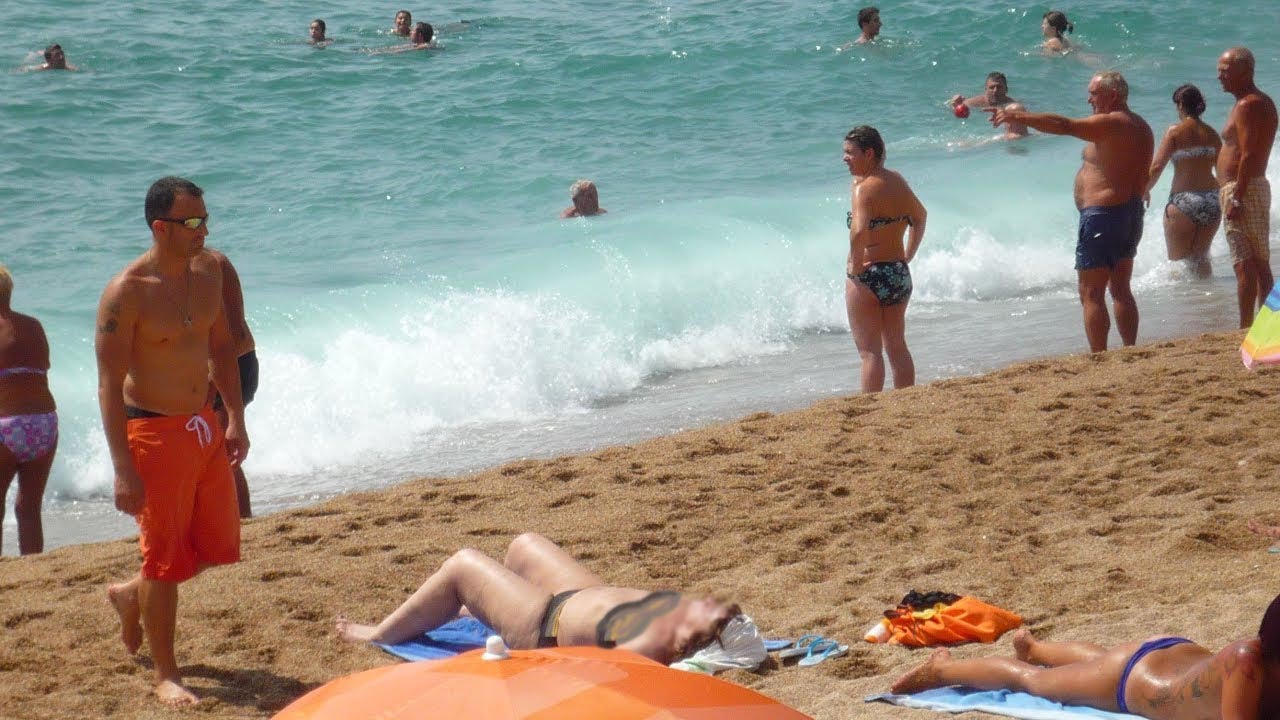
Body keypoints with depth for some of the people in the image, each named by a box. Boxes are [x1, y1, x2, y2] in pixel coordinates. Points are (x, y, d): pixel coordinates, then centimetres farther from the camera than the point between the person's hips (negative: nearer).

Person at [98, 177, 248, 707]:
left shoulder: (207, 271, 4)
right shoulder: (127, 292, -17)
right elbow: (110, 384, -17)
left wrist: (235, 419, 12)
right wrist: (123, 469, -20)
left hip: (204, 425, 7)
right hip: (153, 431, -7)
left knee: (216, 545, 13)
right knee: (165, 556, 0)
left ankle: (131, 595, 38)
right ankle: (164, 674, 14)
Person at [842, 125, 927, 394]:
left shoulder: (864, 188, -17)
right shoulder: (897, 181, 6)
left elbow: (859, 231, -34)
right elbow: (920, 216, 23)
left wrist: (855, 263, -19)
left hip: (867, 276, -7)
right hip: (900, 273, 7)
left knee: (870, 352, -1)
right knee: (897, 347, 17)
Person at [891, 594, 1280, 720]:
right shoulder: (1246, 660, -46)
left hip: (1181, 655, 7)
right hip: (1128, 679, -7)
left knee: (1099, 657, 41)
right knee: (1029, 678, 19)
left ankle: (1033, 646, 70)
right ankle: (942, 669, 42)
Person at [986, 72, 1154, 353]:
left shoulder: (1110, 123, -15)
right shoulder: (1142, 127, 14)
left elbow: (1063, 125, -25)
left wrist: (1016, 116, -22)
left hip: (1102, 213, -10)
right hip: (1132, 213, 10)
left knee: (1091, 293, -4)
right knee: (1121, 289, 17)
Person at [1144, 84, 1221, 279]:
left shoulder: (1175, 132, -6)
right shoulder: (1211, 134, 8)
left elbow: (1157, 166, -12)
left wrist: (1145, 190, 4)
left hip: (1184, 200, -5)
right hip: (1212, 201, 5)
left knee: (1177, 259, 6)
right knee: (1200, 258, 18)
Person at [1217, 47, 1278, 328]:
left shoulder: (1246, 106, -16)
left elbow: (1248, 155, -22)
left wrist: (1236, 198, -24)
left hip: (1242, 189, -11)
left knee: (1244, 264, -10)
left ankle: (1246, 327, -10)